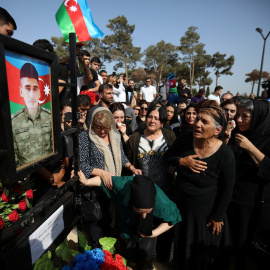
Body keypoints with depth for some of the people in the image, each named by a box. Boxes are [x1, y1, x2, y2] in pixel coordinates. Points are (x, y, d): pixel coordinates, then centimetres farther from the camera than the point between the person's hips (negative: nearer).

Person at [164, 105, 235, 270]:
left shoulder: (225, 154, -22)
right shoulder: (185, 140, -14)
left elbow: (227, 189, -13)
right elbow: (167, 157, -1)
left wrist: (218, 217, -8)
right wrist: (181, 161, -22)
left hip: (205, 212, -4)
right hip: (180, 206, 4)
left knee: (202, 252, 21)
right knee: (182, 246, 28)